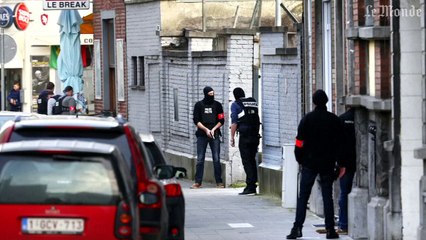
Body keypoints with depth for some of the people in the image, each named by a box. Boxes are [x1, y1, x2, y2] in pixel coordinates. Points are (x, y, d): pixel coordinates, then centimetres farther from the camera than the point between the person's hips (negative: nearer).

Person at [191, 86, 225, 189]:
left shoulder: (217, 105, 8)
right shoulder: (199, 105, 6)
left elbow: (221, 120, 8)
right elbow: (196, 120, 2)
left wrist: (213, 129, -7)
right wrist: (206, 129, -9)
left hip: (214, 135, 0)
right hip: (202, 134, 0)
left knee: (216, 159, -2)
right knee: (200, 159, 0)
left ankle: (219, 182, 1)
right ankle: (198, 182, 4)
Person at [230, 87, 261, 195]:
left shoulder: (235, 104, -2)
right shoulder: (253, 102, 12)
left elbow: (234, 122, -7)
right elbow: (257, 118, 13)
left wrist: (232, 137, -3)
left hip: (244, 136, -5)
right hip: (255, 135, 5)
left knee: (247, 161, -3)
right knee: (252, 160, 14)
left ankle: (250, 186, -9)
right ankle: (253, 184, 16)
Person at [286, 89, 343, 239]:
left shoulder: (307, 119, -4)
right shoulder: (334, 120, 1)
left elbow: (300, 143, -4)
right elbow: (340, 142, 2)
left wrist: (300, 160, 8)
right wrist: (341, 163, 9)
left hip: (309, 164, -1)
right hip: (328, 164, 1)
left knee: (303, 197, 0)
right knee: (327, 196, 6)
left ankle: (297, 228, -8)